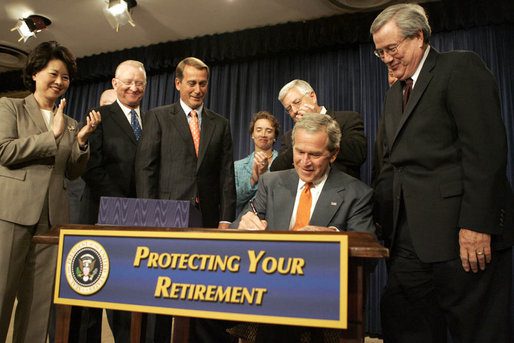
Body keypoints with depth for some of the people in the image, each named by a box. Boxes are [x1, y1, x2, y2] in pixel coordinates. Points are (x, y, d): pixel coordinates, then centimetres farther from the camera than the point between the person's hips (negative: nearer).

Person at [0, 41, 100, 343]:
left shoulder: (69, 123, 17)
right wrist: (52, 135, -9)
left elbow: (73, 173, 12)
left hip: (53, 216, 4)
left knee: (40, 300, 4)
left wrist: (82, 139, -3)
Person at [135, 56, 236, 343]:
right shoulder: (158, 117, 8)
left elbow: (227, 175, 9)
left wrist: (226, 220, 1)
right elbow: (145, 168, 1)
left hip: (207, 219, 2)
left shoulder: (220, 124, 15)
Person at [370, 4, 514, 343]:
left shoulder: (462, 67, -2)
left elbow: (486, 149, -13)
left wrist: (476, 224, -19)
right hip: (410, 237, 7)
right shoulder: (395, 93, 22)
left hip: (461, 233, -7)